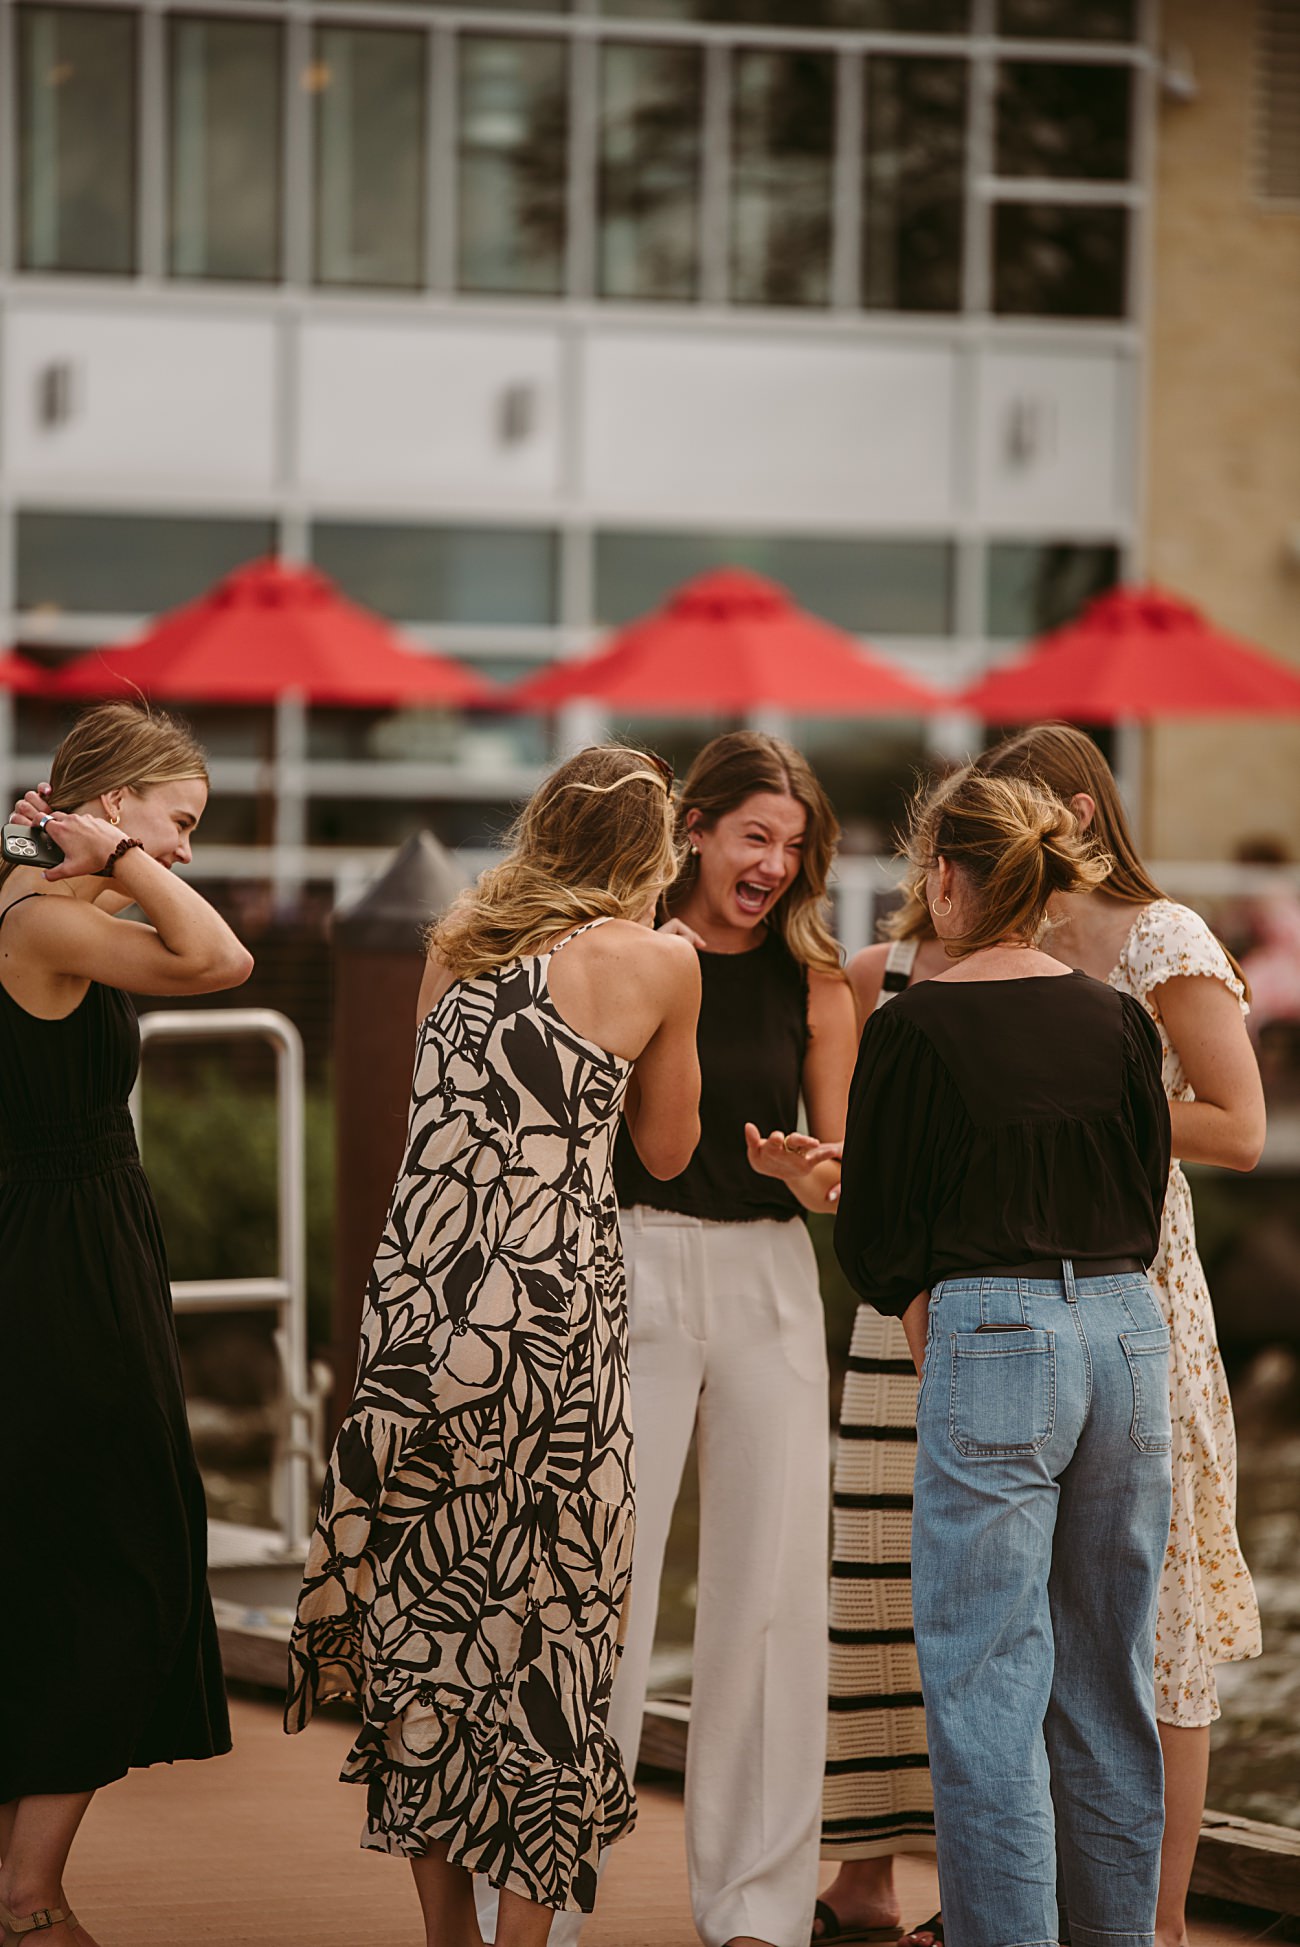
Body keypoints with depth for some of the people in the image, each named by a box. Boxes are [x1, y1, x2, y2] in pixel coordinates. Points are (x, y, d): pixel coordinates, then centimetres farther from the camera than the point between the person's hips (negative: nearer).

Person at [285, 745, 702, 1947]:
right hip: (552, 1304, -5)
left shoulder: (460, 945, 13)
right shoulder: (656, 961, 0)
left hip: (418, 1301, 5)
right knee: (546, 1616, 3)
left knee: (424, 1604, 12)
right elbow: (667, 1151, 12)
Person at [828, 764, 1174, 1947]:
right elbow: (1145, 1206, 13)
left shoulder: (916, 1030, -7)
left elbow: (873, 1235, -2)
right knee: (1109, 1674, 13)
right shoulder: (1120, 1023, 6)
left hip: (994, 1340, -5)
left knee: (986, 1678, -1)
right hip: (1130, 1331, 5)